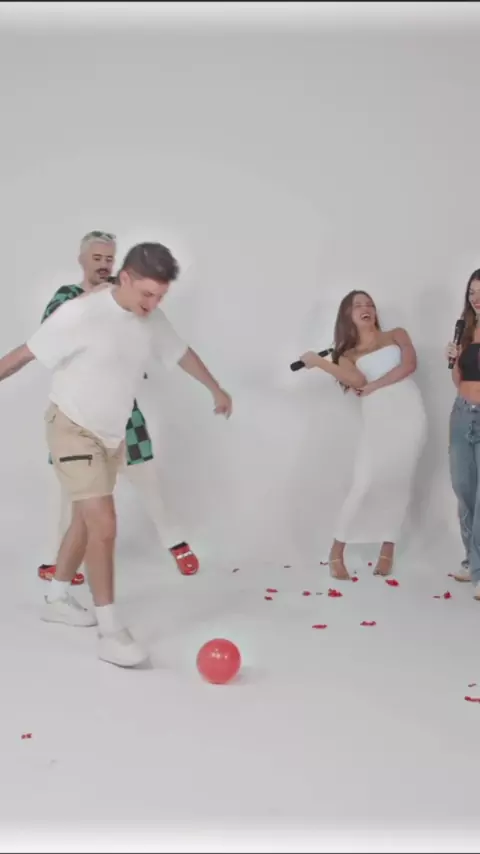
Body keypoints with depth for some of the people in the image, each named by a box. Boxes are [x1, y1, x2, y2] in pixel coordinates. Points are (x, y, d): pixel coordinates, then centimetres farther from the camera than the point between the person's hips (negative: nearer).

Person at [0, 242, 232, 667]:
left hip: (112, 435, 7)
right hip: (73, 429, -7)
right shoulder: (82, 313, -24)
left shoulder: (153, 320, -4)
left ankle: (57, 599, 38)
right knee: (104, 525, -14)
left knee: (86, 520, 18)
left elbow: (182, 353, 15)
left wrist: (217, 390, 27)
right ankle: (110, 631, -2)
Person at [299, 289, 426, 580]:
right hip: (378, 420, -1)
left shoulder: (397, 335, 16)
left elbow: (409, 365, -3)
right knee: (366, 484, -11)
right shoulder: (348, 354, 14)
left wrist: (373, 387, -7)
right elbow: (358, 381, -7)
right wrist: (321, 363, -12)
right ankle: (338, 550, -1)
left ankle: (388, 550, 11)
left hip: (410, 415, 1)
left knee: (399, 483, 0)